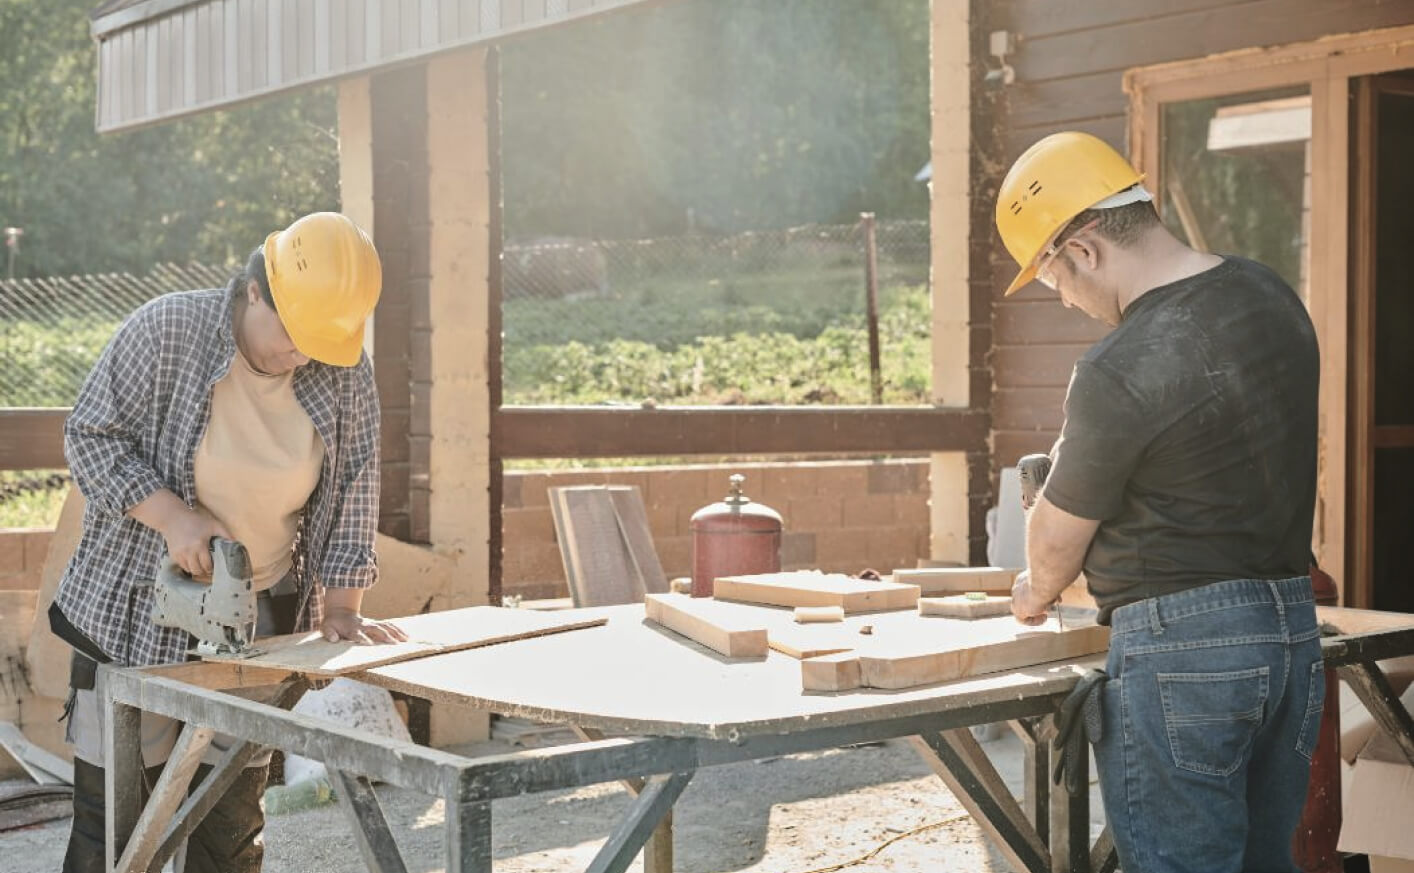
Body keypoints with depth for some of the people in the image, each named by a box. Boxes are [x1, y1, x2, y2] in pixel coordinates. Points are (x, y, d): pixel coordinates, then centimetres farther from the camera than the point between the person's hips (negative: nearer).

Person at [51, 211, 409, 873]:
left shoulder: (345, 372, -6)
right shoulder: (165, 331, -14)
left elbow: (353, 492, 1)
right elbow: (90, 437, -9)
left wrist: (341, 608, -5)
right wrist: (172, 518, -21)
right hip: (135, 612, -2)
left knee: (233, 817, 8)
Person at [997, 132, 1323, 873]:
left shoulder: (1117, 373, -19)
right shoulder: (1270, 293, 5)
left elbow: (1057, 542, -5)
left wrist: (1035, 593, 17)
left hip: (1181, 648, -8)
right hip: (1294, 627, 8)